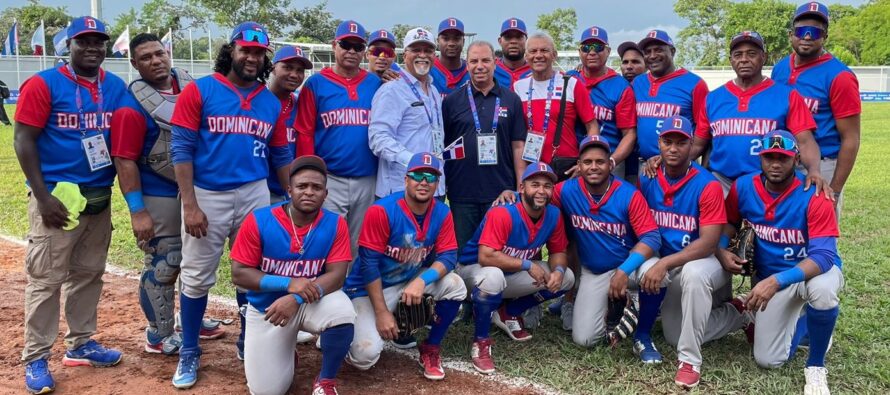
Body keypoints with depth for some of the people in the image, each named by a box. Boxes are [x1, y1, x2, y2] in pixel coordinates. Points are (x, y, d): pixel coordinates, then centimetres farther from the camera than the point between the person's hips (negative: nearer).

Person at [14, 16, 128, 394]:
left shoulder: (117, 88, 7)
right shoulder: (43, 84, -7)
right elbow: (23, 142, -9)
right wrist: (43, 197, -16)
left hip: (100, 198, 5)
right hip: (57, 197, -5)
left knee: (89, 274, 13)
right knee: (46, 278, 0)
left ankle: (80, 344, 27)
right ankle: (35, 359, 10)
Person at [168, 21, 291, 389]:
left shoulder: (272, 103, 7)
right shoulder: (198, 91, -4)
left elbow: (281, 157, 13)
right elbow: (181, 150, -7)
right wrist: (190, 205, -13)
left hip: (255, 195, 3)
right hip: (207, 196, -3)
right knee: (196, 277, 5)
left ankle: (248, 342, 30)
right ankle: (189, 354, 20)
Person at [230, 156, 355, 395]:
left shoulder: (336, 225, -12)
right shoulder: (258, 221, -15)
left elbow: (336, 275, -17)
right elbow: (239, 274, -13)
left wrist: (296, 299, -32)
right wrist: (288, 283, -26)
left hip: (314, 301, 0)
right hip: (267, 307, 0)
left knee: (342, 312, -34)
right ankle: (283, 352, 31)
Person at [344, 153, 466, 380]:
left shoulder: (442, 214, -9)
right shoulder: (381, 211, -23)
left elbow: (448, 257, -11)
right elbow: (368, 264, -22)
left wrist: (422, 280, -32)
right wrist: (382, 313, -23)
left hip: (412, 279, 5)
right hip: (370, 287, -4)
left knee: (455, 286, -21)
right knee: (365, 356, -21)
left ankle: (430, 349, 0)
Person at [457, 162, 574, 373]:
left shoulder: (554, 215, -9)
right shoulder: (503, 213, -29)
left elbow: (558, 252, 3)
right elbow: (485, 257, -37)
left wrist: (558, 270, -20)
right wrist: (527, 265, -30)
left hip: (512, 274, 7)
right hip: (474, 269, -7)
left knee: (566, 278, -3)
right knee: (494, 276, -41)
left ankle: (508, 313, 12)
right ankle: (481, 341, -17)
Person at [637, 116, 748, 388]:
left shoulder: (708, 186, -20)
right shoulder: (647, 181, -6)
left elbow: (709, 243, -25)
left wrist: (664, 263, -34)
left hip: (707, 261, -5)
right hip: (670, 266, 5)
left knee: (693, 273, -41)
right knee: (674, 336, 3)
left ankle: (690, 360, -27)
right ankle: (737, 315, 27)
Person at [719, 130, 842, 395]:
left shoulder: (814, 196, -24)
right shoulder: (744, 188, -12)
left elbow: (823, 256, -31)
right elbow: (730, 222, 7)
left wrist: (777, 281, -44)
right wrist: (720, 249, -15)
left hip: (815, 270, -3)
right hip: (770, 278, 3)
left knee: (822, 290, -42)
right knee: (768, 360, -2)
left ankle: (816, 366, -14)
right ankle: (801, 321, 32)